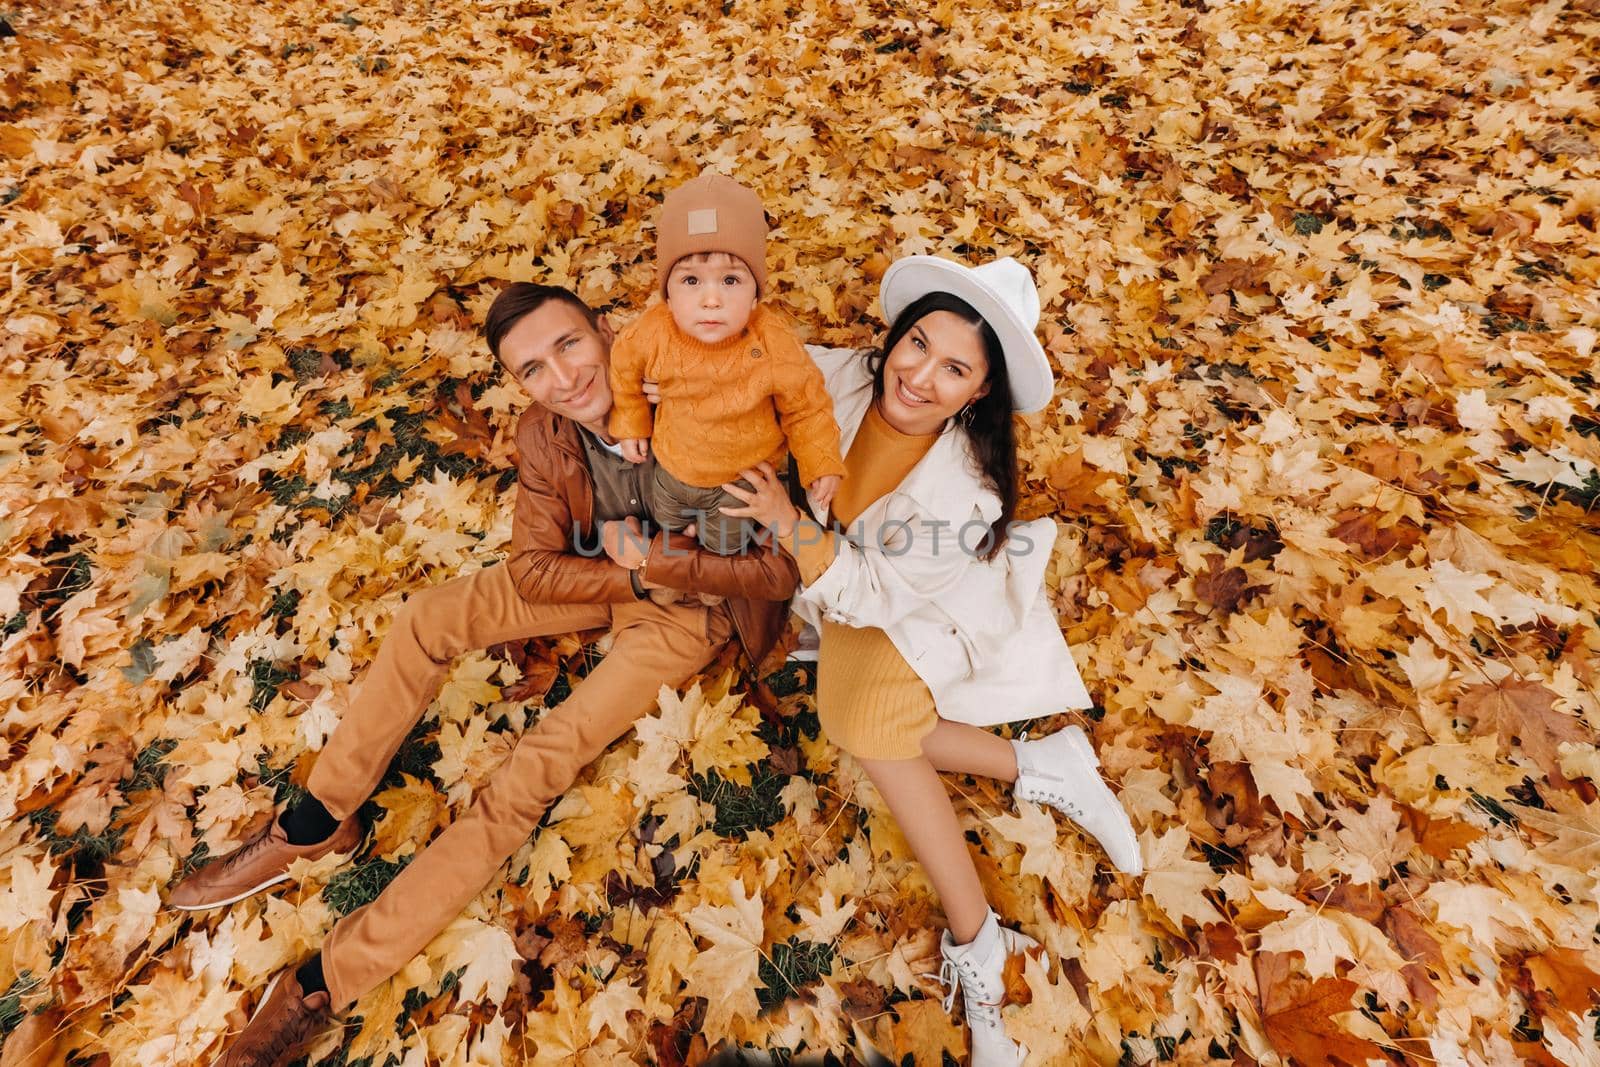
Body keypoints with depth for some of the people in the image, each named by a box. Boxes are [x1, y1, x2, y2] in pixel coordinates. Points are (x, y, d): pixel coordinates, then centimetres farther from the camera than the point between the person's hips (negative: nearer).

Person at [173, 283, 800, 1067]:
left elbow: (780, 569, -27)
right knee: (425, 618, -6)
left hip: (688, 607, -5)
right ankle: (314, 824, 9)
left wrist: (651, 557, -30)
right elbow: (536, 570, -8)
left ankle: (327, 981, -3)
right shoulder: (543, 436, -13)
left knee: (531, 771, -16)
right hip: (602, 574, 6)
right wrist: (626, 568, -22)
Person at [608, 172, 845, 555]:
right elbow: (624, 366, -4)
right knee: (665, 523, 32)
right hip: (673, 467, 3)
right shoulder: (652, 334, -28)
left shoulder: (774, 346, -34)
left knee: (726, 547, 23)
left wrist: (822, 462, -17)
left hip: (742, 477, -2)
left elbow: (806, 408, -17)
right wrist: (631, 424, 5)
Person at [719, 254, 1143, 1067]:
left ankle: (976, 942, -2)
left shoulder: (966, 493, -34)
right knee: (859, 724, -14)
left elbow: (874, 596, -27)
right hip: (845, 576, 5)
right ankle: (1039, 769, 3)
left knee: (867, 728, -21)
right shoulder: (844, 378, -24)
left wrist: (790, 525, -36)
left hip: (922, 606, -4)